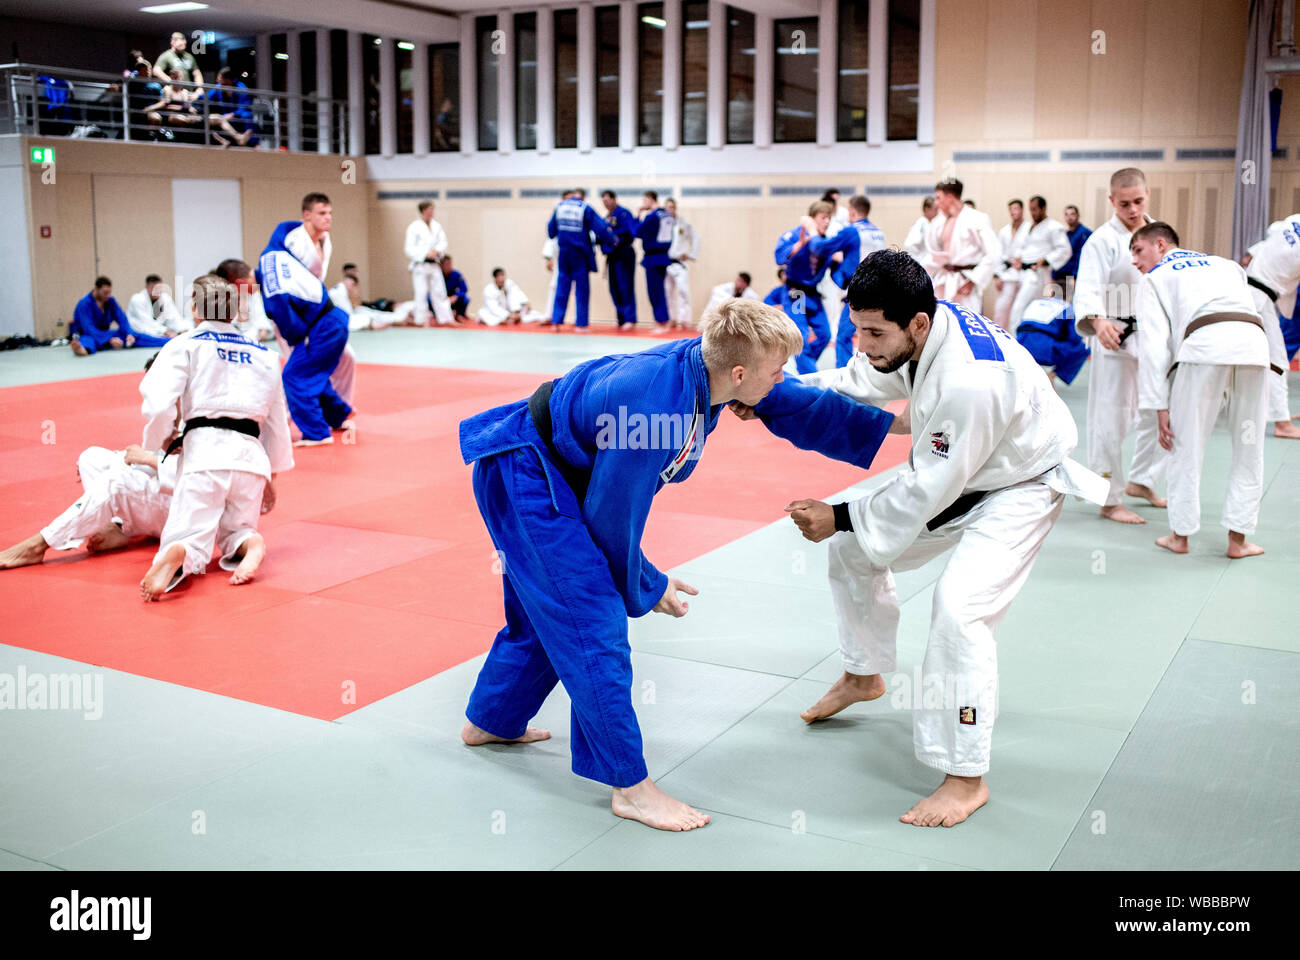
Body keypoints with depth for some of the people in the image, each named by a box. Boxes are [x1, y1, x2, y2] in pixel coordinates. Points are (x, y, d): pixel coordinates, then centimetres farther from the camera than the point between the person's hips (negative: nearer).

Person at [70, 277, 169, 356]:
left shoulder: (110, 301, 2)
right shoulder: (84, 304, -18)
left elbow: (122, 320, -5)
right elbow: (89, 329, -27)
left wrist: (129, 334, -26)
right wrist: (109, 340, -39)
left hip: (104, 335, 6)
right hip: (86, 335, -6)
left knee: (135, 336, -11)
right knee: (88, 341, -41)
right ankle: (83, 350, -79)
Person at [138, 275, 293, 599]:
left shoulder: (184, 346, 6)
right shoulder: (263, 355, 19)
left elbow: (157, 404, -9)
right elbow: (277, 421, 24)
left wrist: (160, 441, 11)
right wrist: (272, 477, 34)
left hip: (203, 451, -3)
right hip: (251, 455, 3)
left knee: (191, 538, 0)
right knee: (233, 532, 21)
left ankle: (176, 557, -38)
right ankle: (249, 543, -16)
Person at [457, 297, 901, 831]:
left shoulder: (705, 363, -12)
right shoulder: (652, 405, -36)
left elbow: (799, 407, 4)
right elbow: (612, 518, -23)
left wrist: (888, 422, 5)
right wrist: (644, 588, -7)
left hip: (559, 475, 10)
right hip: (525, 480, -10)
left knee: (548, 611, 22)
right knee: (593, 621, -11)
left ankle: (489, 722, 44)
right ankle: (631, 787, -1)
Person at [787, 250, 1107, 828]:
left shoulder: (970, 383, -40)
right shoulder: (921, 329, -15)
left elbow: (929, 490, -30)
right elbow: (859, 383, 1)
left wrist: (841, 518, -22)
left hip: (1020, 486, -9)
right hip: (955, 472, 9)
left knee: (960, 606, -25)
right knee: (855, 547, 10)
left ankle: (966, 778, -9)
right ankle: (864, 675, 35)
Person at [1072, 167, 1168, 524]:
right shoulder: (1103, 240, -12)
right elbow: (1087, 291, -22)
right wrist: (1098, 322, -41)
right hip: (1116, 339, -7)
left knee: (1161, 414, 16)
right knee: (1111, 420, -5)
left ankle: (1141, 481, 35)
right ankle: (1109, 501, 6)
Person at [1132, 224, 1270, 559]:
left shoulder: (1154, 279, 22)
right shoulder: (1226, 264, 37)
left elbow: (1154, 345, 11)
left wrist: (1160, 406, 8)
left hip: (1205, 341, -4)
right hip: (1254, 339, 4)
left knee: (1187, 444, 10)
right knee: (1249, 449, 14)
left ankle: (1180, 534, 18)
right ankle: (1238, 538, 18)